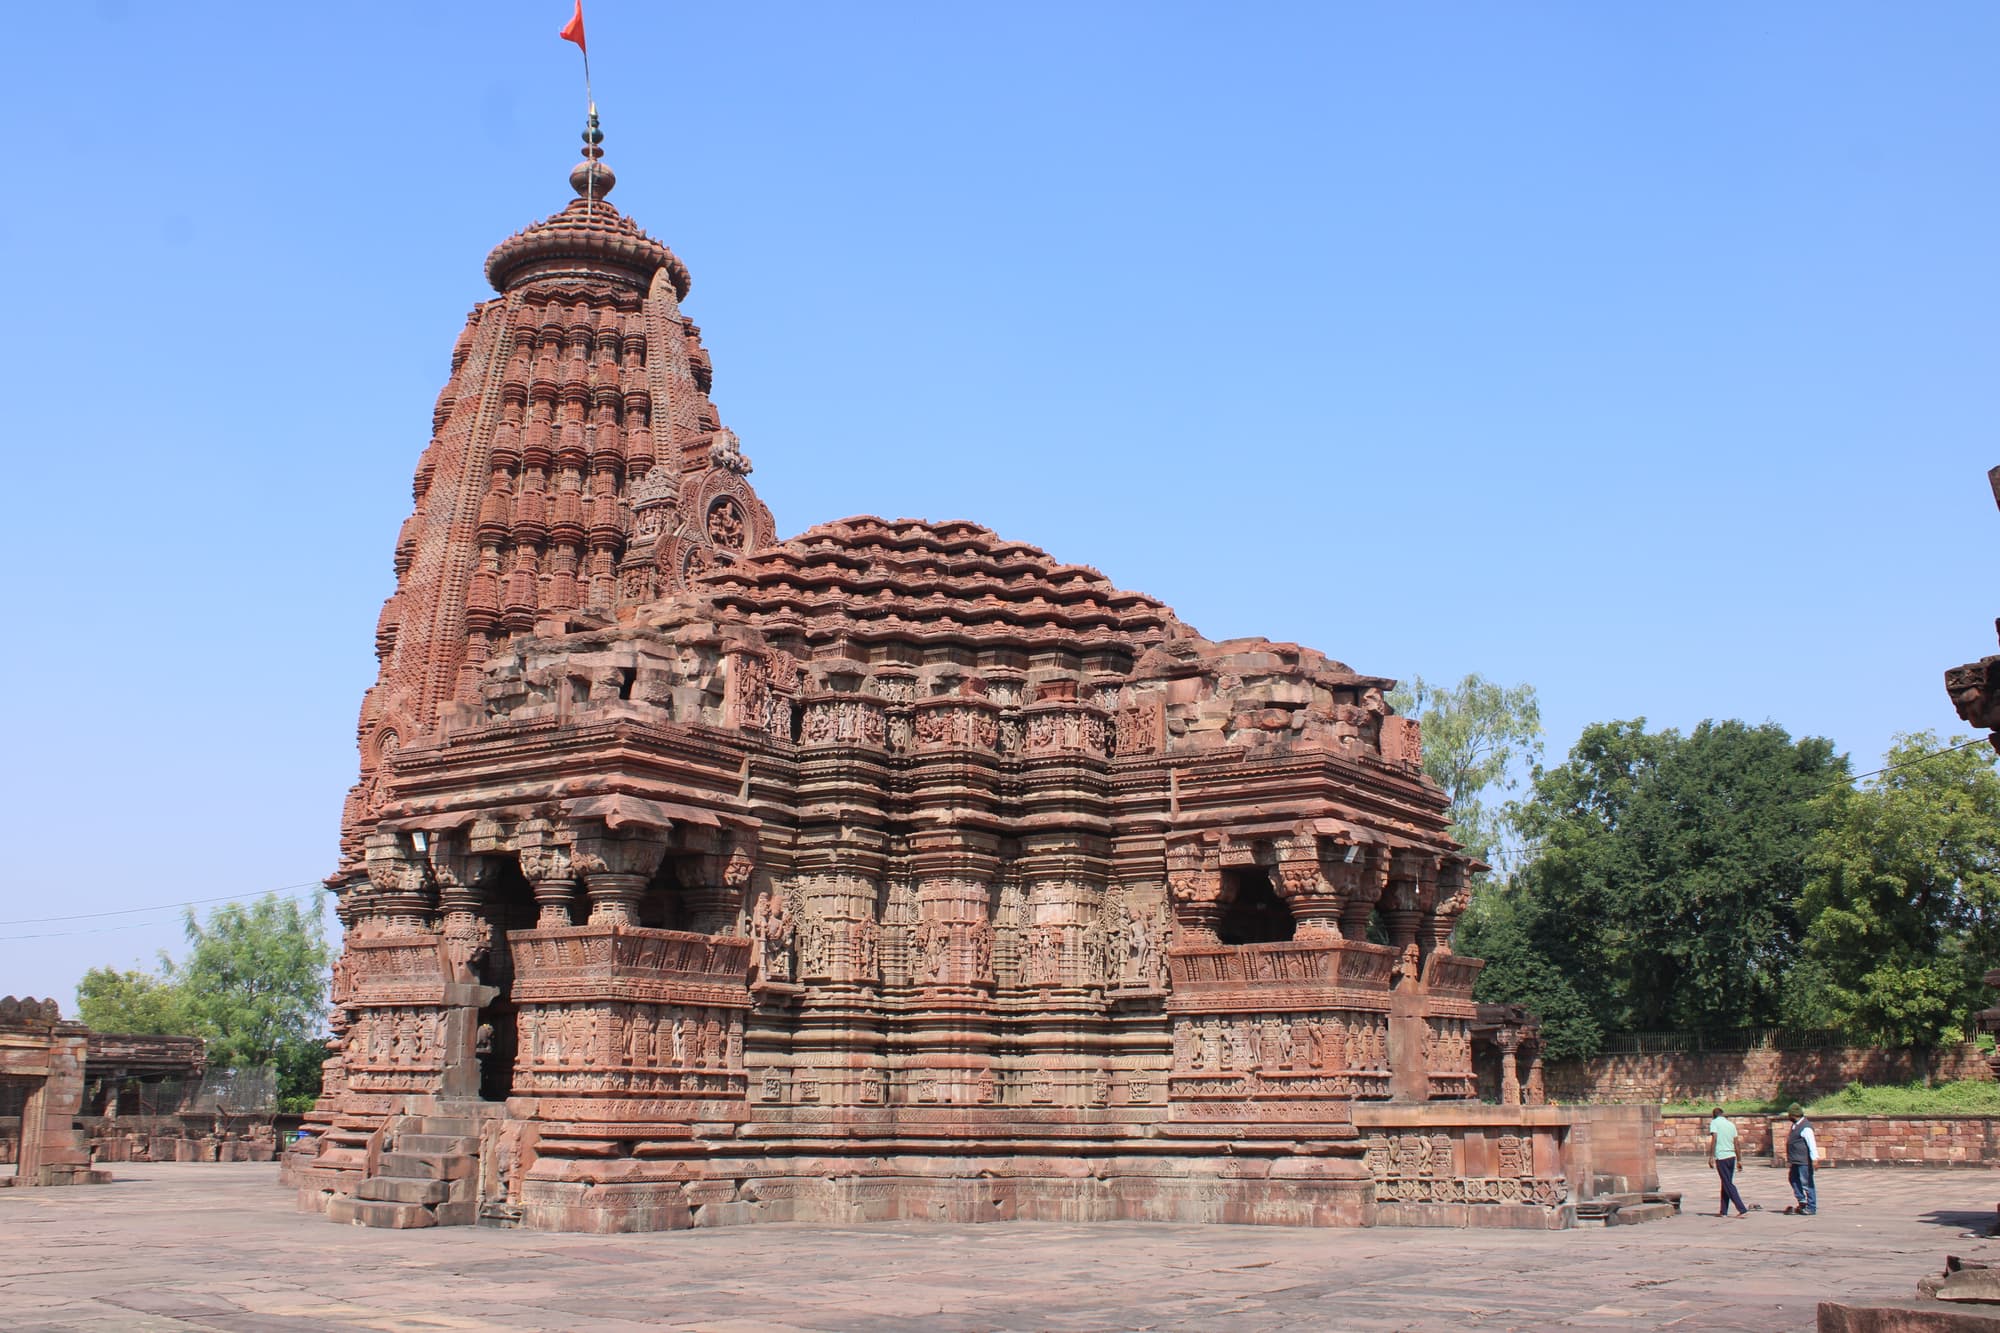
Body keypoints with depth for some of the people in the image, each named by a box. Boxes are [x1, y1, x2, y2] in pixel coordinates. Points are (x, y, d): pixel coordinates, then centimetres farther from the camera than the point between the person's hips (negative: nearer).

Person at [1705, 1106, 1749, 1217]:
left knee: (1728, 1185, -3)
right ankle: (1723, 1211, 16)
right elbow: (1736, 1144, 13)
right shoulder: (1731, 1124, 14)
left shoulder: (1714, 1122, -2)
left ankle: (1743, 1210, -9)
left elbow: (1714, 1138, -14)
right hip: (1732, 1156, 6)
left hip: (1721, 1157, -6)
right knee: (1726, 1184, 14)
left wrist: (1711, 1156, -16)